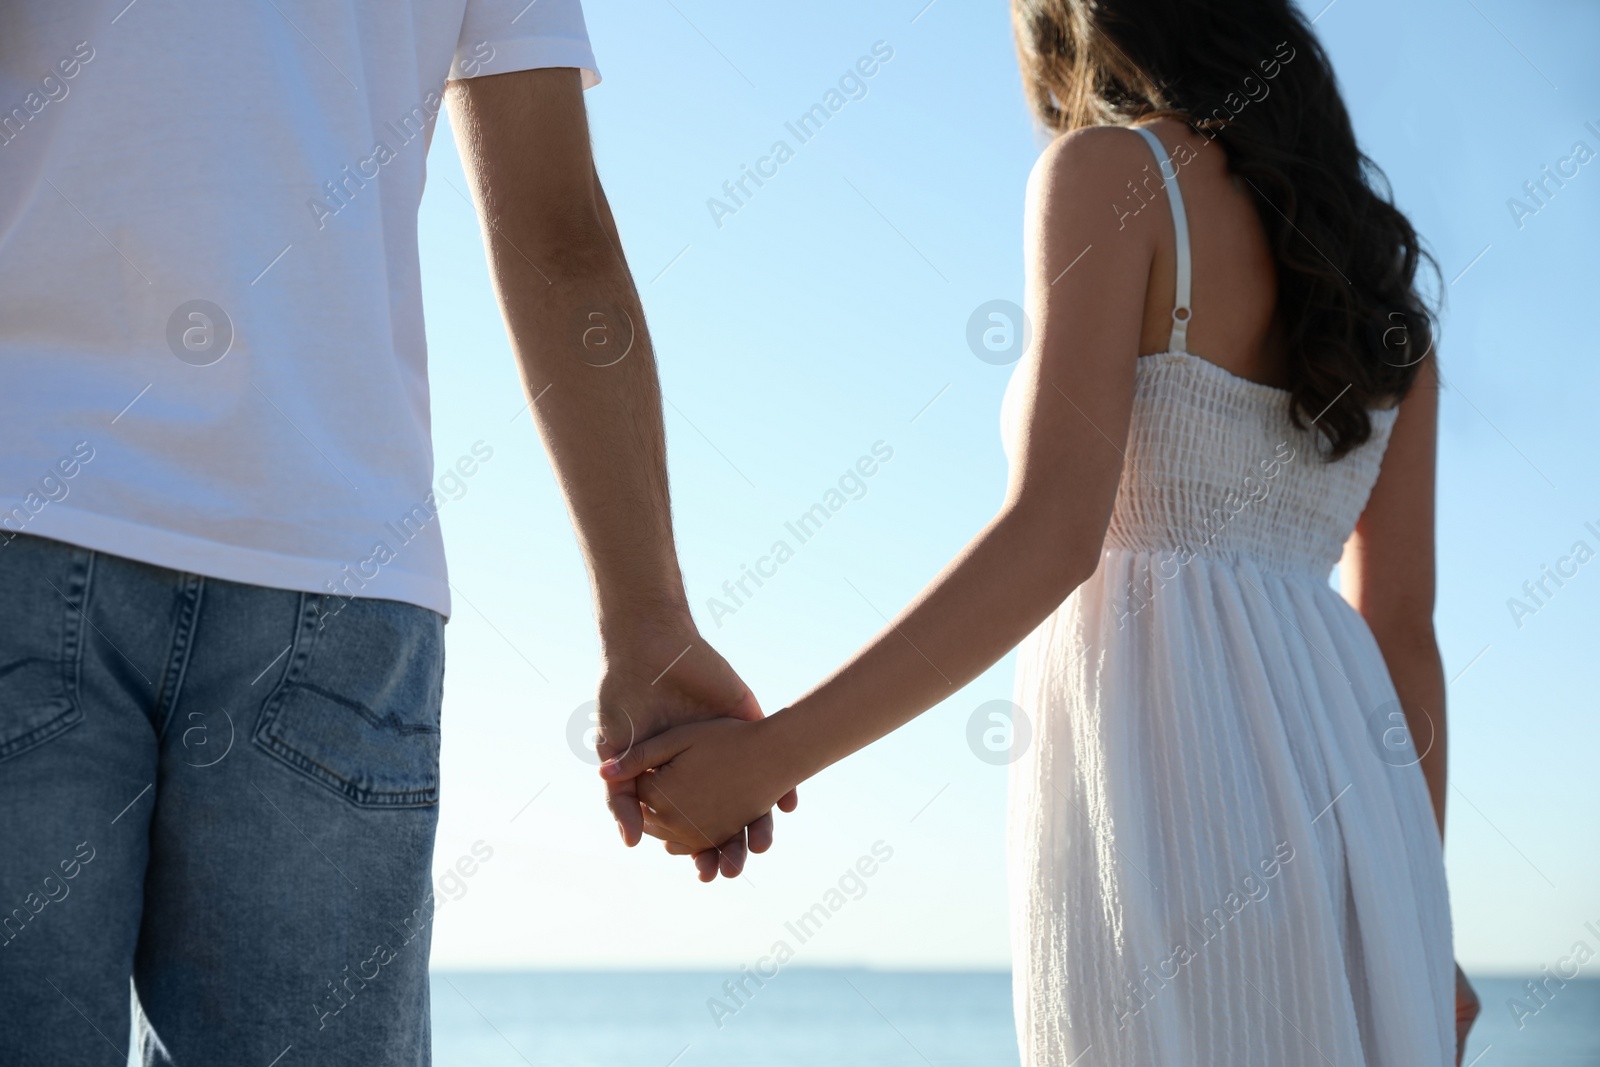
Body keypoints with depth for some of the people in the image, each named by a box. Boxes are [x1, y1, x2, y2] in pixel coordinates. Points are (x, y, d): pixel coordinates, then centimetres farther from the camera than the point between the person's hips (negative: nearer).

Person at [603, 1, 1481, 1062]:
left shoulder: (1111, 170, 0)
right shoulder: (1382, 269, 19)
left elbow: (1053, 534, -13)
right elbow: (1403, 627, 17)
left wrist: (769, 756, -12)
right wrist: (1420, 933, 22)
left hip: (1163, 786, -7)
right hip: (1349, 810, 7)